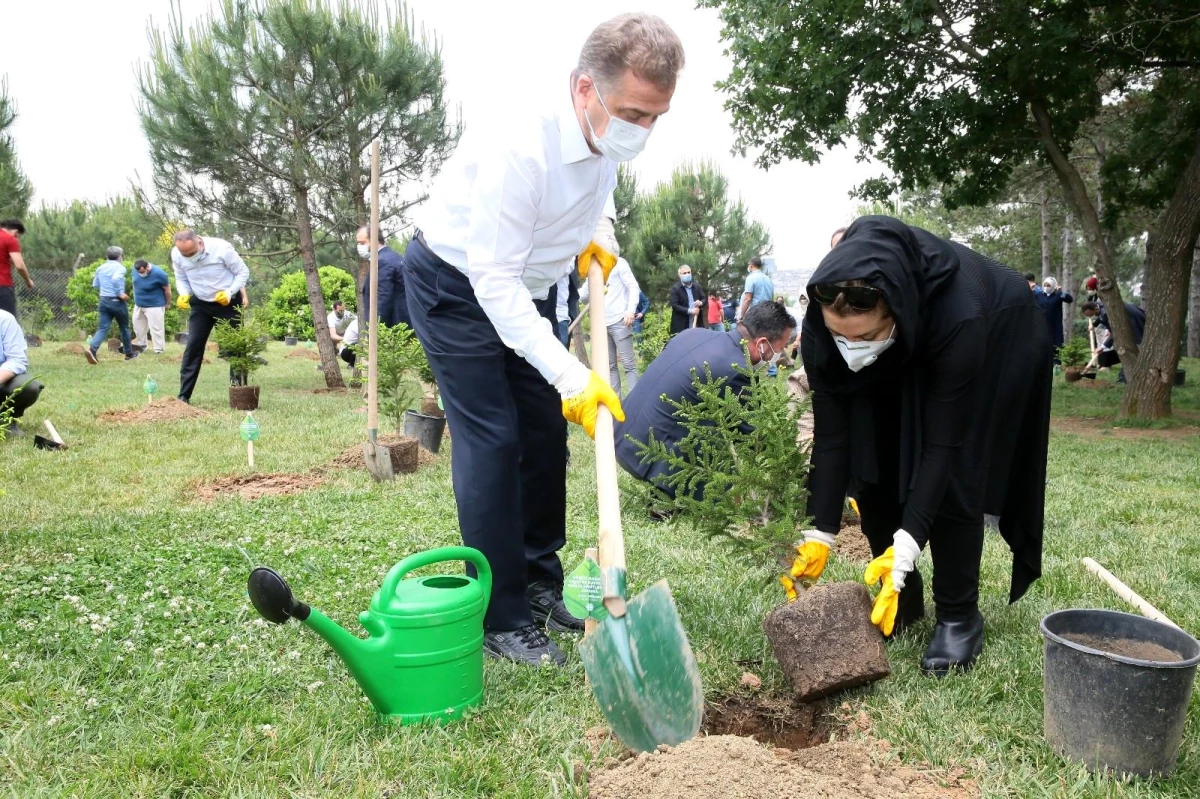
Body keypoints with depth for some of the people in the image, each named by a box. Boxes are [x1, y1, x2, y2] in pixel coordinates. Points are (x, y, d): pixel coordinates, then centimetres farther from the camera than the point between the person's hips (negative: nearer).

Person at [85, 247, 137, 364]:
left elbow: (95, 284, 18)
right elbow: (116, 279, -29)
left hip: (104, 301, 5)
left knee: (103, 328, -1)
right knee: (124, 328, 12)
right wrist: (120, 293, -21)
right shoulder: (120, 267, -9)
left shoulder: (100, 268, 11)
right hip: (117, 301, -5)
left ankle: (91, 349, -24)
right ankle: (129, 353, 24)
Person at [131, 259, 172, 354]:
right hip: (138, 305, 7)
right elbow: (135, 283, 11)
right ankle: (141, 345, 33)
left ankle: (159, 349, 2)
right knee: (138, 326, 17)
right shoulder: (135, 269, -7)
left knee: (156, 328, -6)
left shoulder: (158, 273, -25)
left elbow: (167, 289, -13)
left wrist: (167, 304, -3)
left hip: (154, 306, -7)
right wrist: (136, 298, 18)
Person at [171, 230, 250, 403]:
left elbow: (243, 272, -14)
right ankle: (184, 395, 1)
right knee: (193, 346, -2)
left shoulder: (221, 248, -24)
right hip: (200, 304, 3)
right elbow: (181, 279, 5)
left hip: (228, 302, -3)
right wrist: (183, 294, -17)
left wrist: (229, 292, -27)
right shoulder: (176, 254, -12)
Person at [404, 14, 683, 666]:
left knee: (547, 432, 6)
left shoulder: (612, 133, -13)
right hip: (457, 286, -7)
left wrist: (599, 233, -4)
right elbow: (492, 278, -34)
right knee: (492, 441, -12)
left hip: (527, 285, 7)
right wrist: (568, 374, -38)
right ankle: (501, 619, -1)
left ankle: (541, 584, 21)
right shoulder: (519, 146, -36)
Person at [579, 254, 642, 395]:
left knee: (628, 364, -6)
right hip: (601, 323, 7)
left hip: (619, 320, -7)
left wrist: (630, 310, -19)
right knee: (609, 365, 8)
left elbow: (633, 287, -6)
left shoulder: (618, 263, 1)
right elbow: (584, 294, 20)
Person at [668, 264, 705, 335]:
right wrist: (689, 311, -18)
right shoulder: (675, 288, -5)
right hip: (681, 325, -5)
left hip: (696, 323, 5)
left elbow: (704, 299, 18)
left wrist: (701, 303, -8)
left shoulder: (697, 286, 12)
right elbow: (674, 305, -12)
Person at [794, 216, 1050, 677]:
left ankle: (958, 617, 2)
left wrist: (905, 546, -42)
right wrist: (820, 532, -29)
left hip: (999, 344, -4)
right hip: (902, 363, 4)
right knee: (872, 471, -5)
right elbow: (831, 434, -26)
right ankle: (902, 601, 13)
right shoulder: (822, 324, -34)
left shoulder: (958, 316, -45)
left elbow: (942, 443, -38)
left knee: (953, 478, -15)